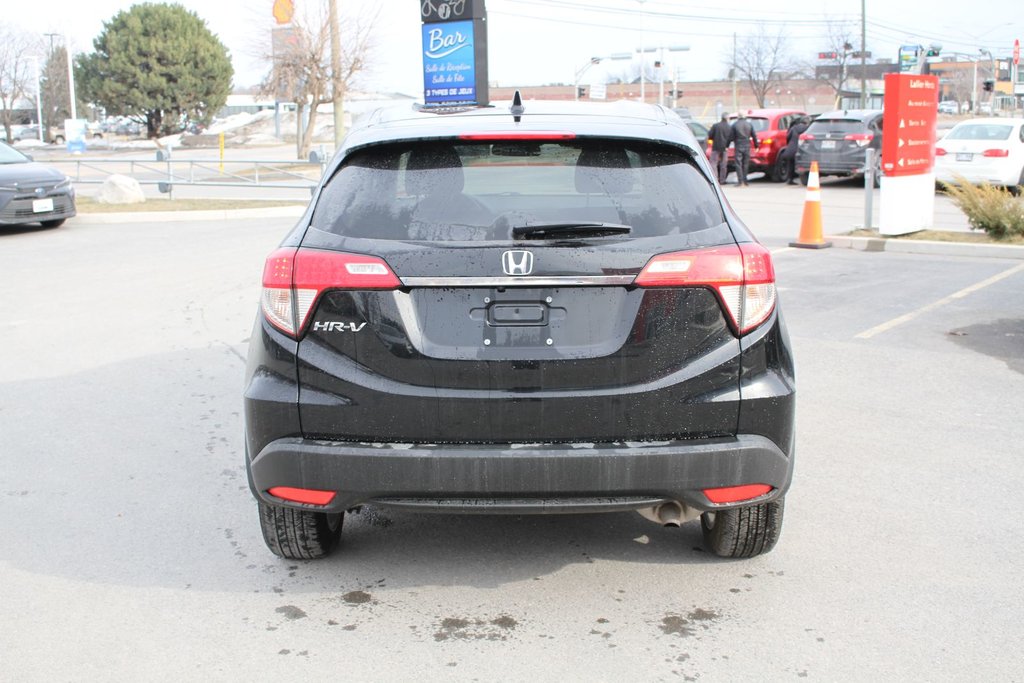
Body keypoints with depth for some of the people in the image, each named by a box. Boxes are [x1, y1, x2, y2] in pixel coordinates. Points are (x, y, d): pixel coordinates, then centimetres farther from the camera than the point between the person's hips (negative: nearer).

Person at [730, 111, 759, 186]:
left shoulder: (735, 125, -6)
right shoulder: (749, 124, 4)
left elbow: (731, 137, -6)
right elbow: (754, 136, 7)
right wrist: (756, 146, 15)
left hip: (738, 146, -3)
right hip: (747, 146, 3)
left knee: (738, 164, -2)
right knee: (745, 164, 11)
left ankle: (741, 182, -9)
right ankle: (745, 181, 13)